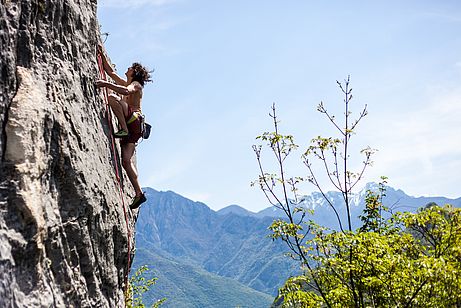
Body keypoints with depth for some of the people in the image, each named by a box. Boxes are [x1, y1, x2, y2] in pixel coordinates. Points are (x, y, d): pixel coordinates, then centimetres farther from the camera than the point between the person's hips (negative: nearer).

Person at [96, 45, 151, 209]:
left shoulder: (136, 84, 4)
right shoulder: (126, 84, 30)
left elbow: (126, 91, -20)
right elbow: (110, 71, 32)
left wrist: (106, 84, -23)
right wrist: (102, 55, 24)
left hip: (134, 120, -8)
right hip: (131, 127, 8)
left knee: (112, 98, -19)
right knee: (126, 160, -4)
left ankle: (124, 130, -25)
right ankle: (139, 193, -8)